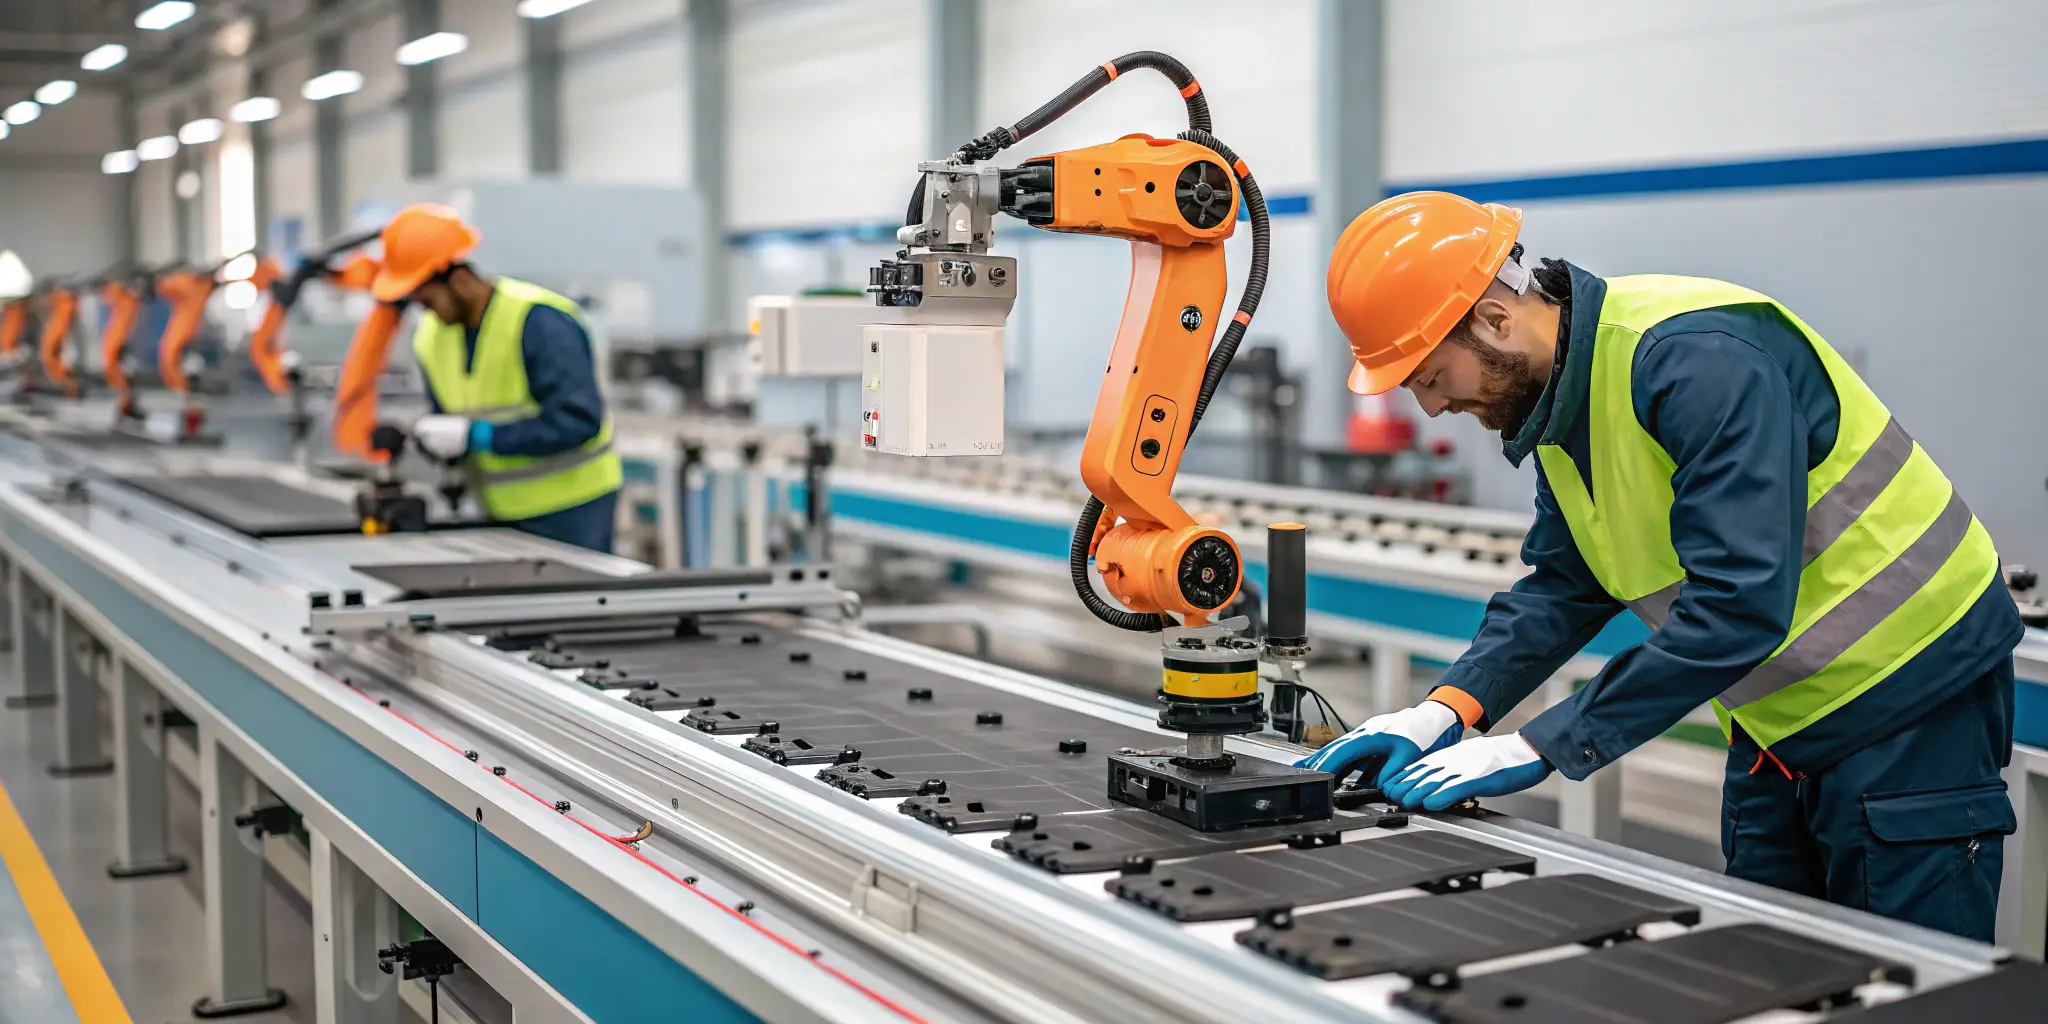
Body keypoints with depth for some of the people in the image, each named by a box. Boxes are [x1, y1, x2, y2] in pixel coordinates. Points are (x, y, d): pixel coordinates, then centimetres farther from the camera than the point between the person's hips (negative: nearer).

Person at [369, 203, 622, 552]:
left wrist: (475, 436, -24)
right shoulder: (432, 335, 5)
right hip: (503, 513, 7)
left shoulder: (540, 321, -18)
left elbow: (579, 420, -24)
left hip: (571, 510, -6)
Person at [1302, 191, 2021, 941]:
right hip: (1780, 721, 9)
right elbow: (1561, 586, 6)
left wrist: (1539, 748, -31)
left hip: (1910, 704, -9)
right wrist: (1446, 711, -10)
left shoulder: (1700, 357, -28)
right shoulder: (1561, 398, 2)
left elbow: (1738, 603, -34)